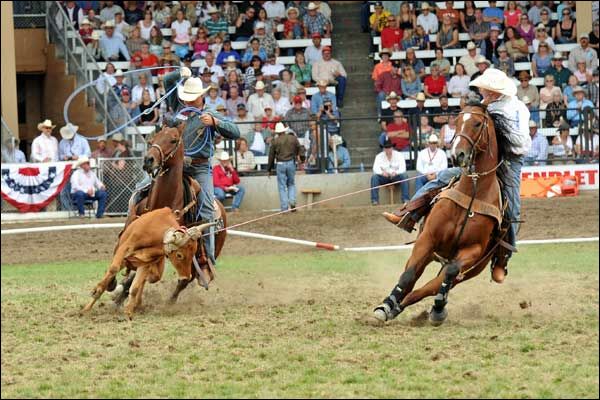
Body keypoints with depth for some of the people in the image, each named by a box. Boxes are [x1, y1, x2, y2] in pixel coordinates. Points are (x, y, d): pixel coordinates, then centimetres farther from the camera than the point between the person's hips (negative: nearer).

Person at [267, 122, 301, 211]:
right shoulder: (293, 138, 2)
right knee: (291, 184, 17)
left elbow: (271, 156, 3)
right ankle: (292, 202, -4)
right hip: (291, 163, 2)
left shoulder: (275, 141, -2)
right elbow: (298, 148, 10)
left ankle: (284, 208, 2)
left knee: (282, 186, 4)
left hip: (280, 165, -2)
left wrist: (269, 169, 12)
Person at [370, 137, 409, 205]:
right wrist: (382, 172, -37)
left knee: (404, 176, -32)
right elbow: (376, 168, -14)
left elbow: (402, 168, -14)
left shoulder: (399, 155, -2)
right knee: (374, 177, -29)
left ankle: (405, 199, -33)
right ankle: (374, 200, -32)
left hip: (395, 176, -1)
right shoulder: (379, 156, 0)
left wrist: (396, 172, -37)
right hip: (384, 177, 1)